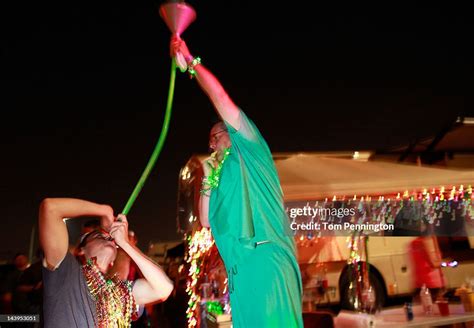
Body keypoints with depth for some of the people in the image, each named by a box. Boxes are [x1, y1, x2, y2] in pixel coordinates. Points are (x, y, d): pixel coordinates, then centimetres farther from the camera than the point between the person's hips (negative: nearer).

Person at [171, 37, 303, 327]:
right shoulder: (222, 175, 29)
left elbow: (220, 96, 2)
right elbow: (207, 220, 21)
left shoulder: (249, 151, 10)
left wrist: (191, 61, 9)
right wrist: (208, 180, 15)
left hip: (265, 261, -7)